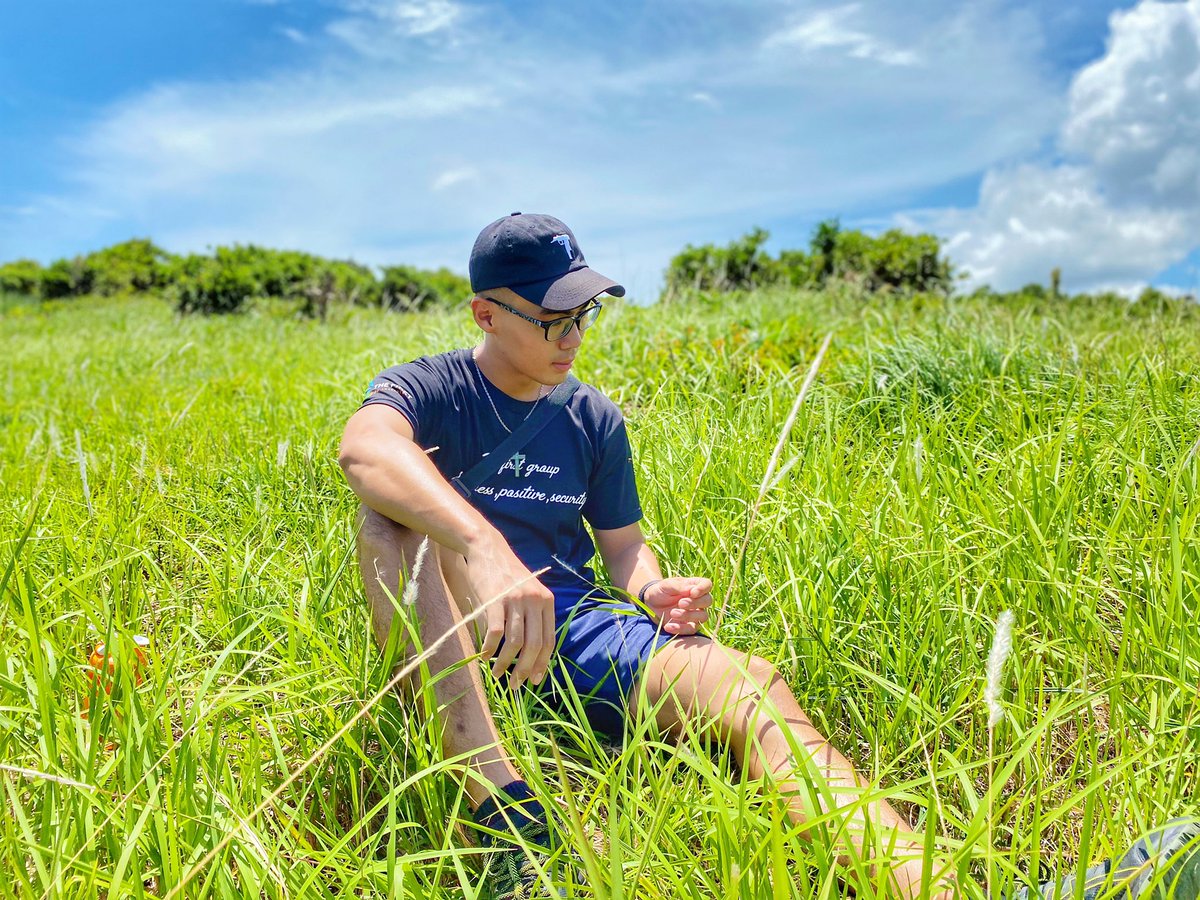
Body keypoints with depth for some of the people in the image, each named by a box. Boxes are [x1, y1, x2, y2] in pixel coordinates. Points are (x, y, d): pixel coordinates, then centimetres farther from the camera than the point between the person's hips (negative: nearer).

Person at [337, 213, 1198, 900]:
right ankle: (503, 806, -45)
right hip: (442, 649, -2)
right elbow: (364, 449, -27)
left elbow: (623, 543, 15)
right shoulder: (425, 391, -2)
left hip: (570, 623, 2)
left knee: (745, 683, -26)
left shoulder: (594, 420, 11)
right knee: (402, 505, -32)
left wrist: (652, 589, -11)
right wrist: (486, 548, -46)